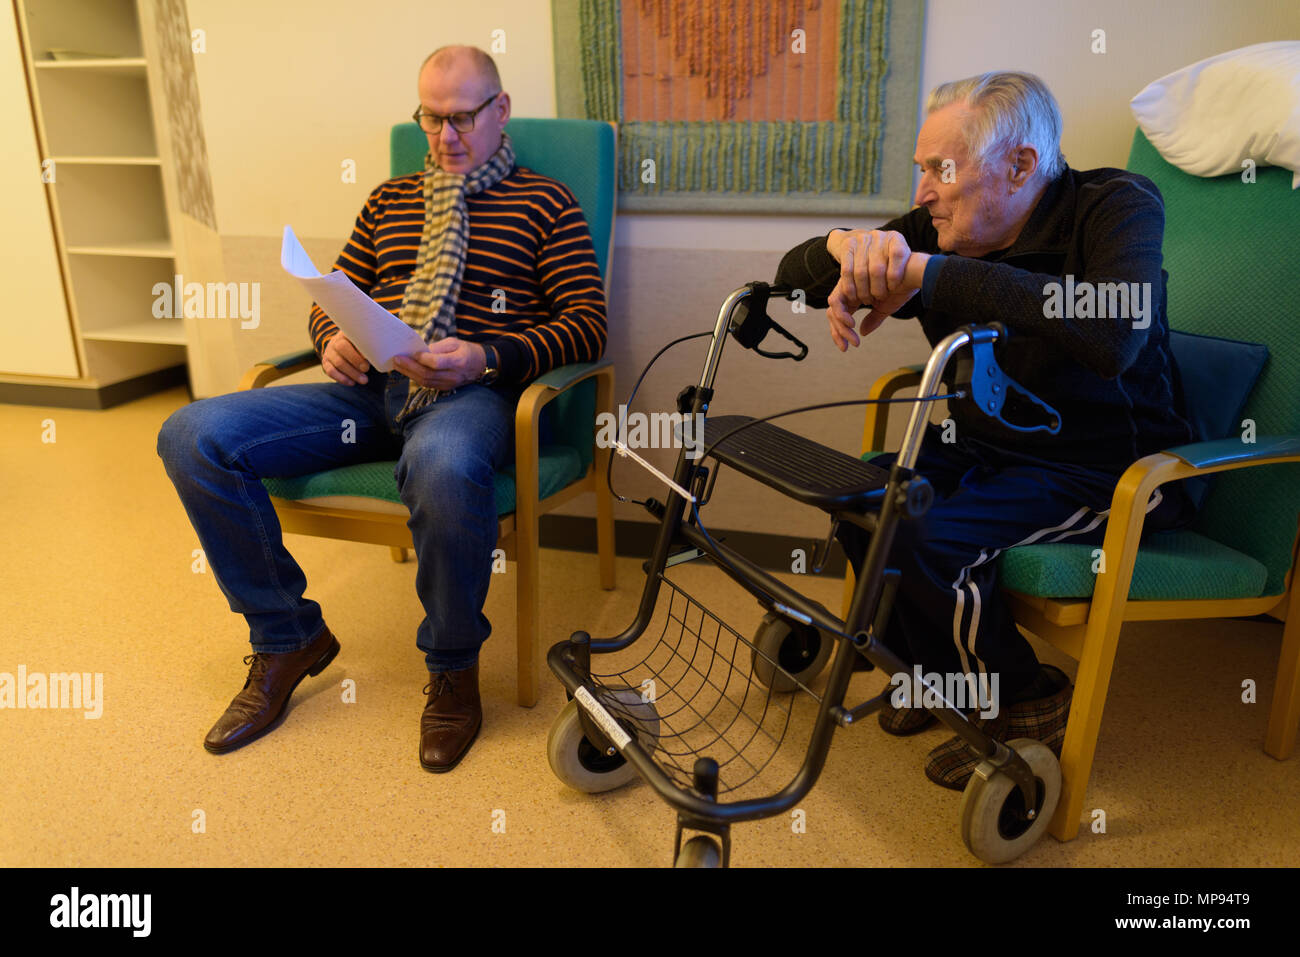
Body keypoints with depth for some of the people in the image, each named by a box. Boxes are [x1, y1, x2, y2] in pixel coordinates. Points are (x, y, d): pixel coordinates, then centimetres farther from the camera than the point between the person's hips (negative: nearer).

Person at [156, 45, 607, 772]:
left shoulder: (547, 205, 10)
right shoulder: (391, 200, 25)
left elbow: (587, 323, -1)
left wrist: (487, 358, -17)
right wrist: (334, 339, -1)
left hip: (471, 392, -5)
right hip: (371, 388, 5)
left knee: (444, 467, -43)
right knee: (192, 437, -13)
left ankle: (454, 669, -14)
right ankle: (289, 638, 3)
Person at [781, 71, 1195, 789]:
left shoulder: (1116, 206, -16)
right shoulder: (937, 232, -1)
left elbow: (1113, 338, -38)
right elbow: (797, 269, 1)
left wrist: (929, 272, -38)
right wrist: (850, 246, -25)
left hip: (1109, 470, -6)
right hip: (987, 448, 6)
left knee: (926, 539, -26)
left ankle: (1028, 706, 3)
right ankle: (935, 673, 10)